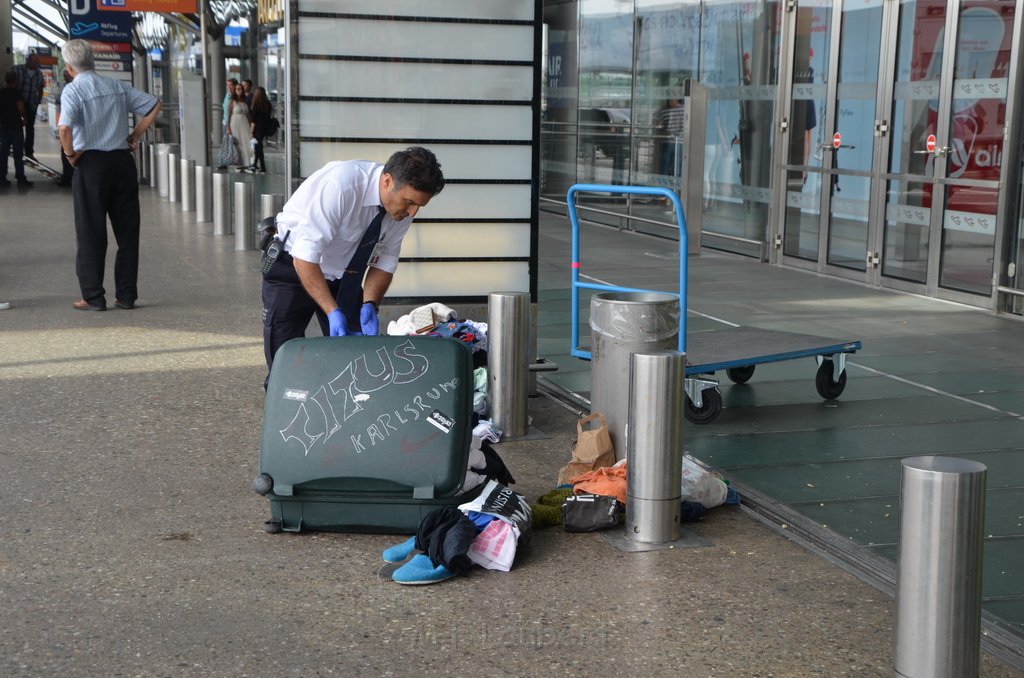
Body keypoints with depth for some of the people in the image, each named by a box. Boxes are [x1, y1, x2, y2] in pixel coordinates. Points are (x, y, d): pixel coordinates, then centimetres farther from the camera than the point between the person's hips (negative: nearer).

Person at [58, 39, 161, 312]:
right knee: (127, 230, 9)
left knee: (91, 233, 4)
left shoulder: (73, 90, -8)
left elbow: (64, 128, -23)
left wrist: (70, 154, -7)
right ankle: (126, 295, 12)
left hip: (90, 164, -4)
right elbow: (154, 105, 12)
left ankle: (93, 297, 6)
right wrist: (135, 136, 13)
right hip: (123, 160, 4)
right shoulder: (117, 86, 8)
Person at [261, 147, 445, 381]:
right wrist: (333, 312, -36)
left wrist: (369, 305, -20)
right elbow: (304, 256, -32)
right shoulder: (339, 185, -33)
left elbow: (385, 261, -4)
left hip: (343, 276, 5)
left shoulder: (402, 206, -14)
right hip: (295, 267, -5)